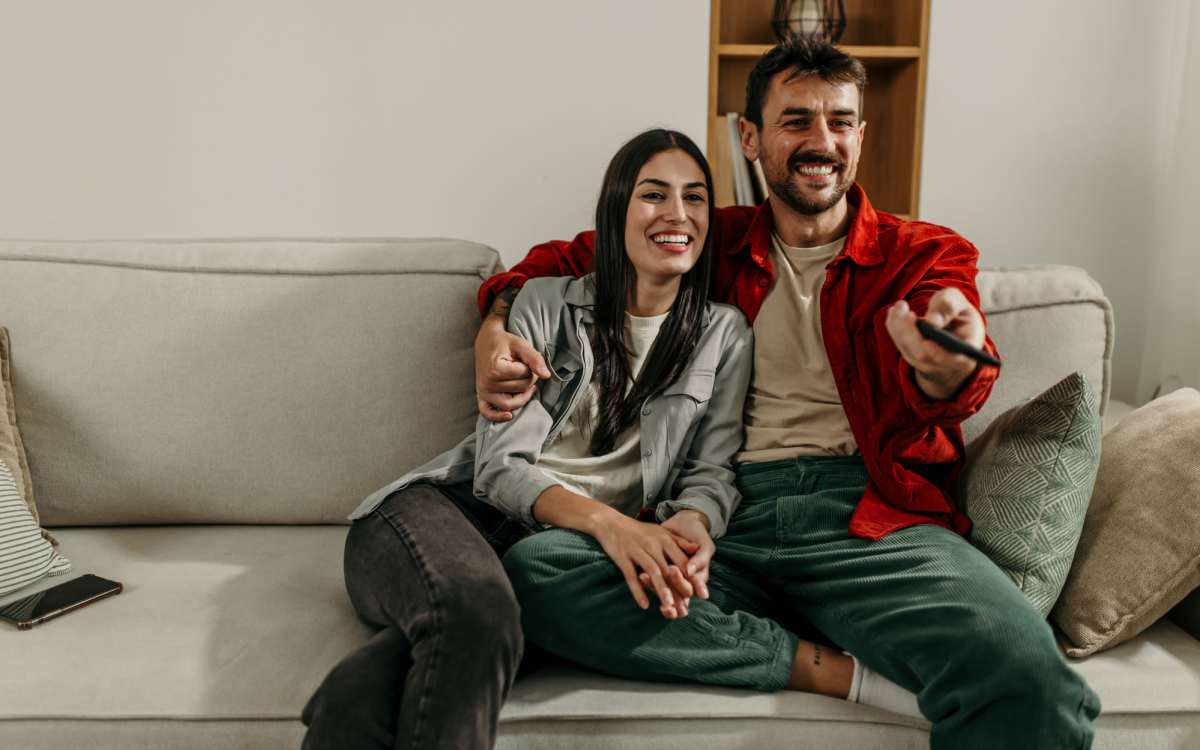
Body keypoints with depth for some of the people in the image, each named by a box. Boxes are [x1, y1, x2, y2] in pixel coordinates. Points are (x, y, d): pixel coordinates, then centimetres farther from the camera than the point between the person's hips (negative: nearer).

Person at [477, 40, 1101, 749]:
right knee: (532, 571, -24)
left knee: (1028, 679, -35)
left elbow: (962, 384, -6)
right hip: (728, 517, 4)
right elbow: (573, 255, 27)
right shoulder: (717, 244, 19)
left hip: (870, 520, -3)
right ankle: (824, 666, -18)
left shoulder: (926, 252, 13)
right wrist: (497, 323, 4)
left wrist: (948, 369, -33)